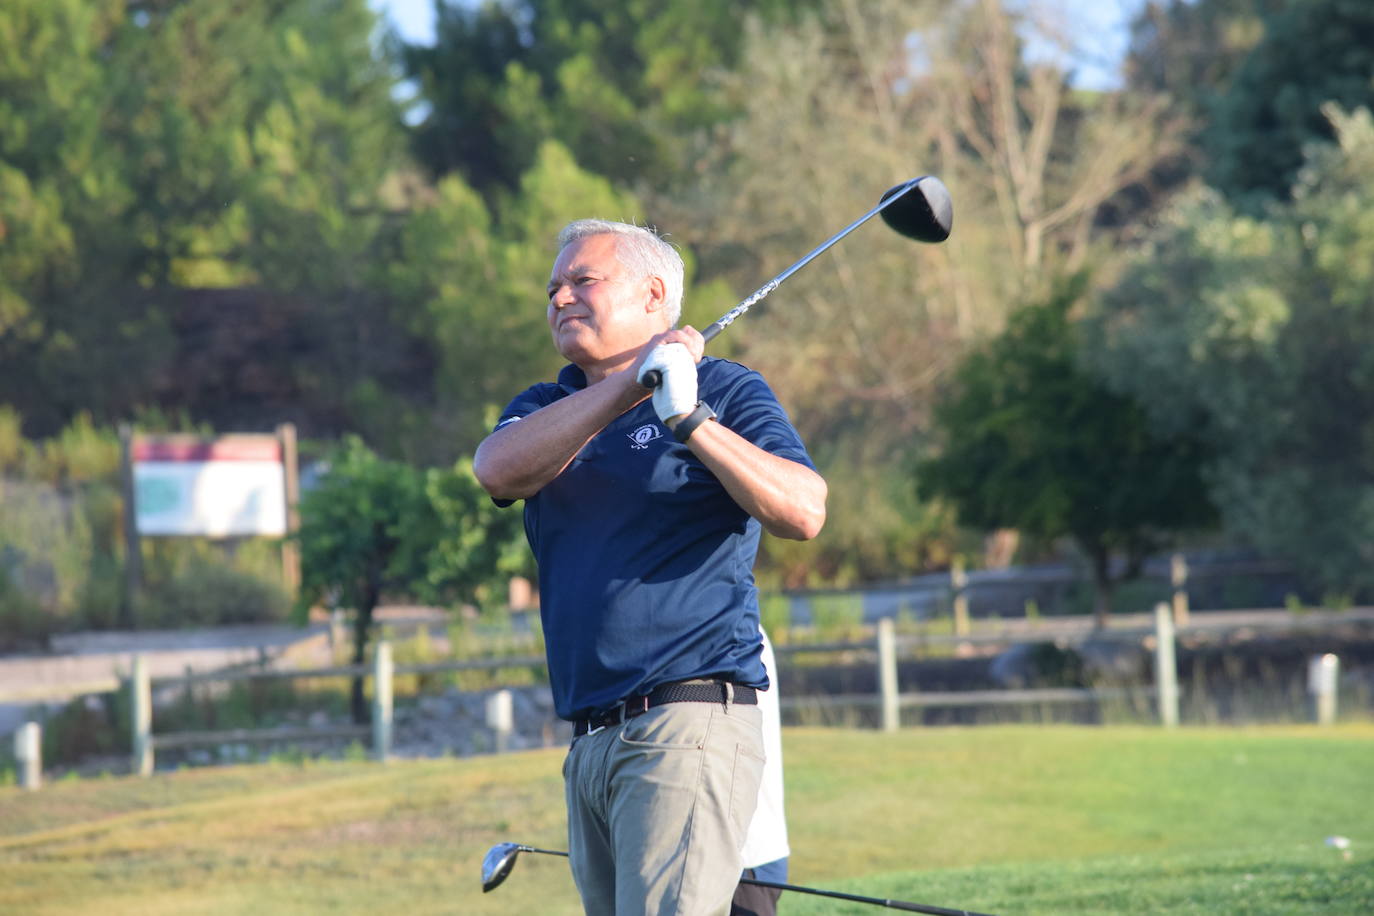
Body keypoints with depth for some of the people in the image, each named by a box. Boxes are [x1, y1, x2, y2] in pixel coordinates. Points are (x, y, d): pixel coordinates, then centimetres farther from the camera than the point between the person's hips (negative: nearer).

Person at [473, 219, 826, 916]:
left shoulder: (725, 391, 5)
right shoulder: (546, 410, 20)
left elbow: (804, 514, -11)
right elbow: (501, 469, -5)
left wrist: (691, 418, -20)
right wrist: (628, 387, -15)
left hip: (688, 730, -6)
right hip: (589, 746, 6)